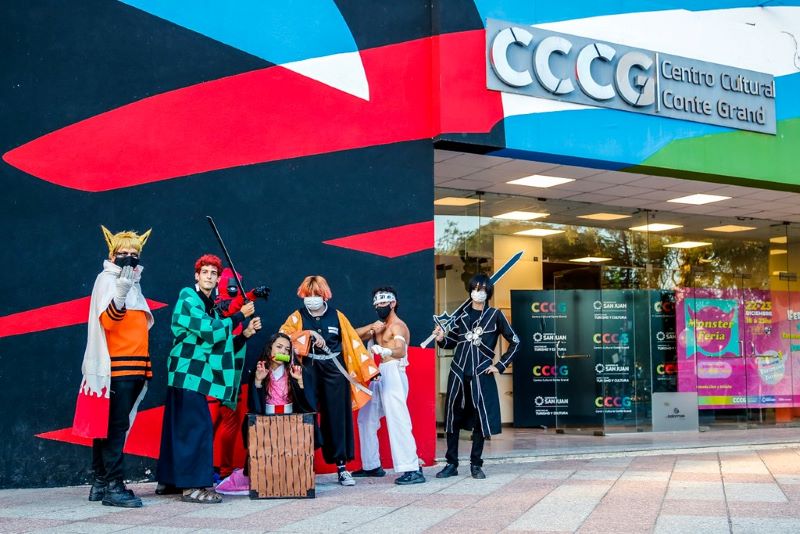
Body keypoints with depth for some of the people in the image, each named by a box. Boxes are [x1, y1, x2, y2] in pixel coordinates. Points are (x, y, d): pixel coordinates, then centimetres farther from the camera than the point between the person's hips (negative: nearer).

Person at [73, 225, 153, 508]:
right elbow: (107, 320, -20)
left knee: (108, 426, 11)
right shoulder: (107, 279, -4)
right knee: (114, 426, -12)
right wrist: (121, 291, -34)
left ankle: (100, 483, 14)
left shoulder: (132, 283, 20)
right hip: (116, 367, -8)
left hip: (134, 367, 8)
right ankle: (113, 486, -14)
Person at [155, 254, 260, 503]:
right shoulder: (188, 299, -7)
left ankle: (167, 480, 18)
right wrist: (240, 316, -11)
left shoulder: (209, 306, 17)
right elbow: (211, 332, -18)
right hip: (188, 372, -9)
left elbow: (218, 343, 12)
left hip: (192, 374, 9)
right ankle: (193, 485, -12)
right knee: (198, 426, -12)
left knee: (179, 426, 12)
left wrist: (245, 334, 2)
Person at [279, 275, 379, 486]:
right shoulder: (298, 317, 6)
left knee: (337, 417, 3)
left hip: (335, 372, 1)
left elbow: (353, 342, 6)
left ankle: (342, 467, 11)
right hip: (308, 372, -1)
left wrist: (370, 369, 3)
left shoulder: (337, 316, 8)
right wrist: (311, 334, -19)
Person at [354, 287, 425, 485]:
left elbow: (400, 351, -27)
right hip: (378, 376, 10)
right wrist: (371, 327, -4)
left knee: (397, 420, -18)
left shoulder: (397, 325, -8)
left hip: (392, 374, -10)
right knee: (366, 418, 16)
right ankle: (371, 466, 24)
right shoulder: (381, 326, 20)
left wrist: (385, 351, -47)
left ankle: (412, 469, -24)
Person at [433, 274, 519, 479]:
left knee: (481, 420, -1)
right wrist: (442, 339, -6)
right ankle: (451, 464, 12)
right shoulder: (462, 315, 9)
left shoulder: (495, 315, 1)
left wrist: (500, 365, 0)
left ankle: (476, 464, 10)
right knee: (452, 418, 4)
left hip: (481, 375, -2)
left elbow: (515, 342, 4)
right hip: (458, 373, 3)